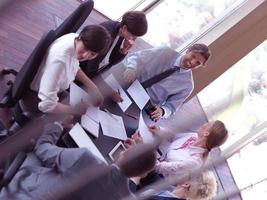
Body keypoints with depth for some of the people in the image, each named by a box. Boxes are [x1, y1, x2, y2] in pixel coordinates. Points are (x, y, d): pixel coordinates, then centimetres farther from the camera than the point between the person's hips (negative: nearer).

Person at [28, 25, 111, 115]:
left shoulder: (75, 38, -16)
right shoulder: (59, 58, -40)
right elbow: (46, 105, -40)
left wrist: (93, 88, -5)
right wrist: (79, 111, -26)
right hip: (35, 101, -7)